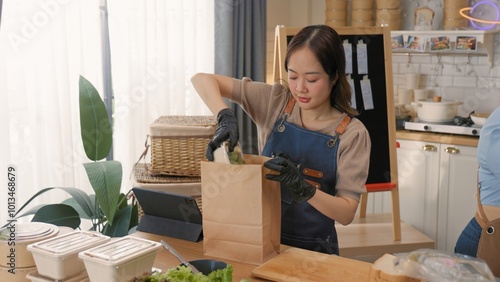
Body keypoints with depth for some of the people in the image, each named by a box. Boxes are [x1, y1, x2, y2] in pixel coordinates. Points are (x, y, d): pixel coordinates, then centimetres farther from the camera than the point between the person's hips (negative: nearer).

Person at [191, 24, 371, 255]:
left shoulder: (352, 134, -7)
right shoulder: (275, 101, -2)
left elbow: (347, 214, -9)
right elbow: (202, 80, -4)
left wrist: (303, 188, -26)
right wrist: (225, 117, -22)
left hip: (313, 250, -1)